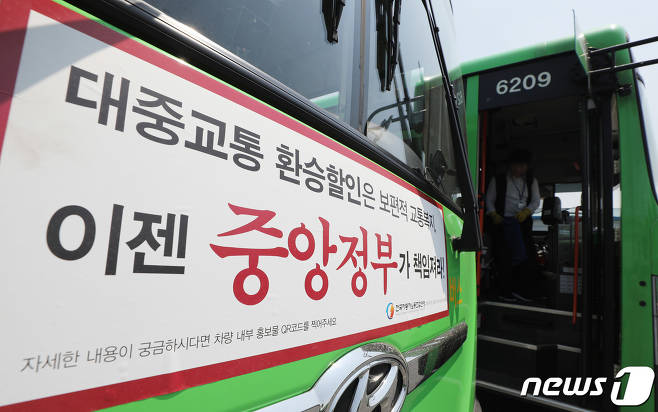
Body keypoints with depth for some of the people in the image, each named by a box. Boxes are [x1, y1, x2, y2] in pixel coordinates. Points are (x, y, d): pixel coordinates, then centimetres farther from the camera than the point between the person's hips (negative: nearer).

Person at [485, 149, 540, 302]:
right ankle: (505, 292, 3)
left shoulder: (531, 181, 14)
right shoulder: (498, 180, 5)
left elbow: (536, 201, 9)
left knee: (526, 254, -3)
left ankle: (517, 290, 8)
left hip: (523, 221, 3)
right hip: (502, 222, -3)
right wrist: (494, 214, -11)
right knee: (503, 257, -5)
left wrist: (526, 211, -11)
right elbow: (489, 199, 5)